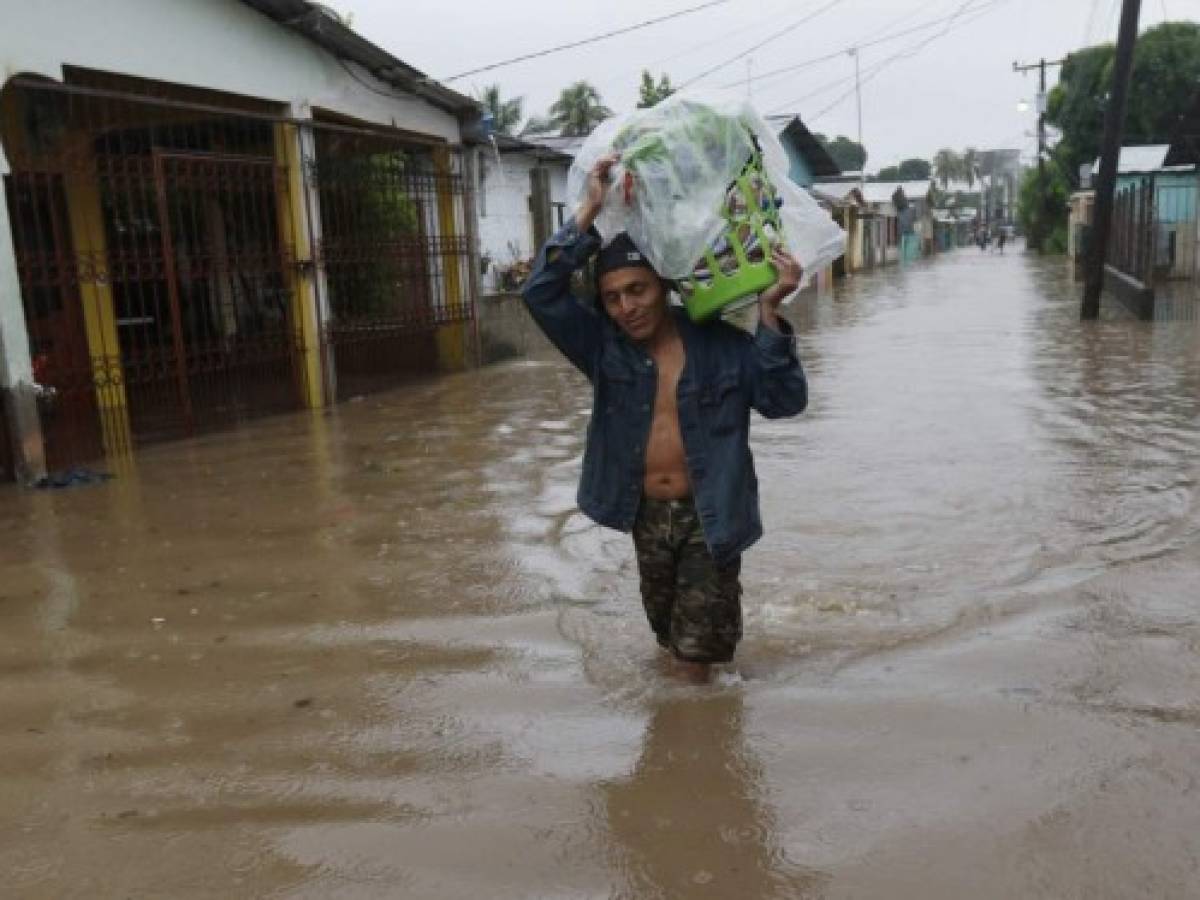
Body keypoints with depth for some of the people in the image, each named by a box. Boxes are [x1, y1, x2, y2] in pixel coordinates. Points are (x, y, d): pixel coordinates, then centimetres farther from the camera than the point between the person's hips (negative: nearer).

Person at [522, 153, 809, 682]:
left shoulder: (721, 344, -9)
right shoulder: (603, 345, -4)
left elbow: (785, 400, -14)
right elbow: (540, 292, -15)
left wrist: (768, 313, -24)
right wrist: (590, 211, -21)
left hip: (708, 516, -3)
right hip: (645, 515, 3)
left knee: (697, 657, 1)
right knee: (669, 639, 22)